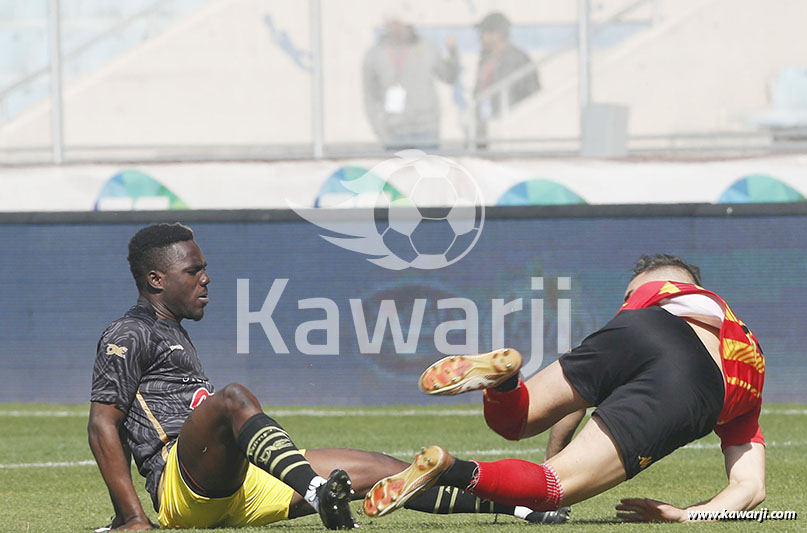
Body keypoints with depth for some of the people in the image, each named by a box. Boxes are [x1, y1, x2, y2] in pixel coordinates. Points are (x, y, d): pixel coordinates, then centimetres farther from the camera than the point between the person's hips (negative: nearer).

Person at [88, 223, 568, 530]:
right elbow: (102, 426, -10)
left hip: (226, 492, 9)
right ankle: (318, 492, -64)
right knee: (235, 397, -38)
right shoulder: (129, 335, 0)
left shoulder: (173, 333, 30)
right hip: (180, 486, -9)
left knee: (380, 470, 2)